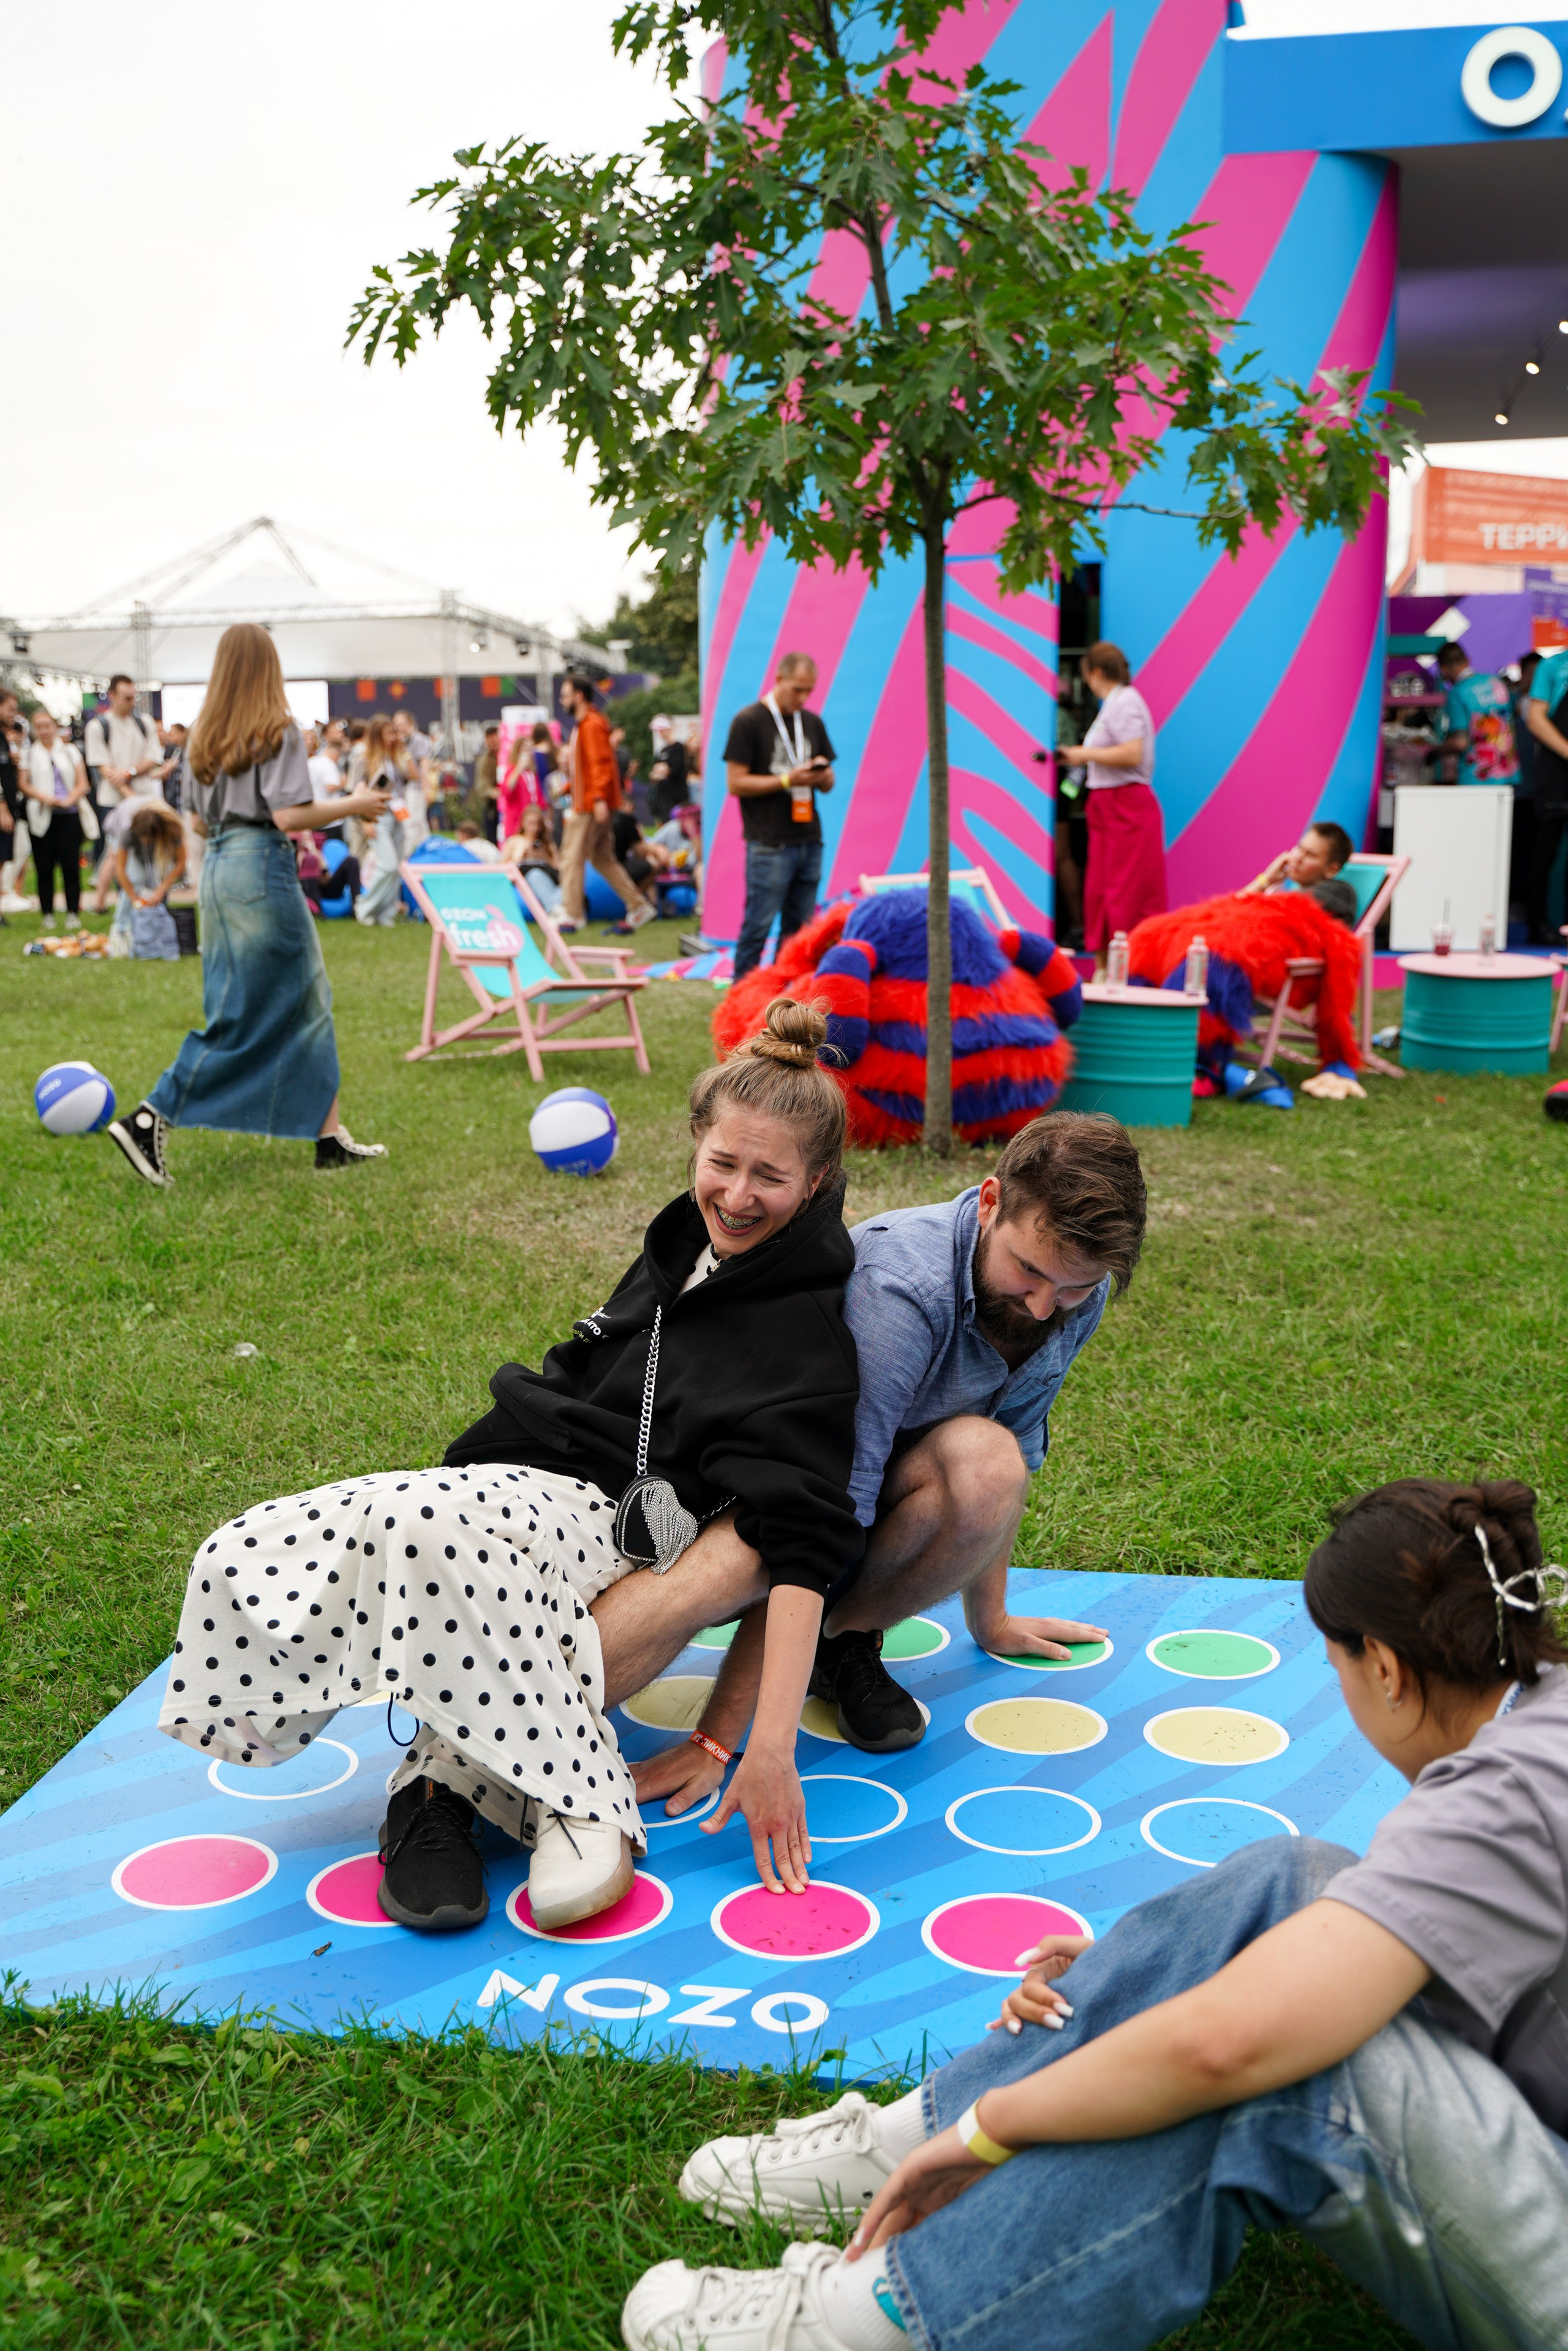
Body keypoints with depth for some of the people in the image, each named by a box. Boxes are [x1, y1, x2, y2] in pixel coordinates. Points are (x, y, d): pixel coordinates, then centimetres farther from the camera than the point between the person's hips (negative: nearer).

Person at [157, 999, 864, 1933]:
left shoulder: (804, 1334, -11)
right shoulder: (683, 1250, 14)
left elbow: (800, 1546, -22)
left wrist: (774, 1747, -30)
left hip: (603, 1520, -8)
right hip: (511, 1490, 8)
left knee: (429, 1524, -41)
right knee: (245, 1564, -16)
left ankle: (573, 1795, -31)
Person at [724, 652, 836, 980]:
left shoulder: (812, 723, 16)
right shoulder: (749, 721, -2)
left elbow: (828, 784, 19)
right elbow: (736, 783, -8)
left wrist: (823, 775, -5)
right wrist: (788, 780, -16)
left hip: (809, 842, 6)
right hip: (769, 845, -6)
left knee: (800, 928, 6)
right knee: (758, 926, -5)